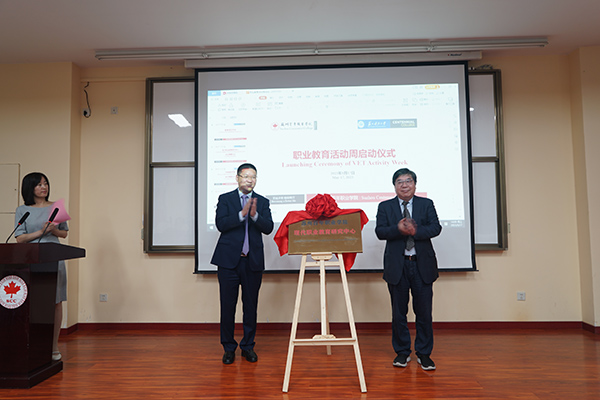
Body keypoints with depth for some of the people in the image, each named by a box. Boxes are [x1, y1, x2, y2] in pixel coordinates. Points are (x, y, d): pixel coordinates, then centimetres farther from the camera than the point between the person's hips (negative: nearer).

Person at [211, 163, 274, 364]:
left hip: (253, 261, 2)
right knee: (228, 305, 5)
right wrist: (242, 214, -19)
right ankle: (229, 348, 20)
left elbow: (268, 228, -3)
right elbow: (221, 224, -9)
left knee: (251, 306, 9)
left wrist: (255, 215, -19)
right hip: (229, 260, -1)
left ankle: (248, 346, 24)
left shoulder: (263, 202, 9)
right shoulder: (225, 199, 5)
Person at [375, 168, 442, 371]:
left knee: (424, 312, 5)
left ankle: (424, 353, 21)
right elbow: (380, 231, -6)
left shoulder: (426, 204, 8)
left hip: (422, 265, 0)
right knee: (398, 312, 8)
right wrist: (398, 229, -23)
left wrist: (415, 231, -20)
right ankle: (402, 352, 24)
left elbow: (436, 227, -5)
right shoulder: (385, 207, 6)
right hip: (397, 266, 0)